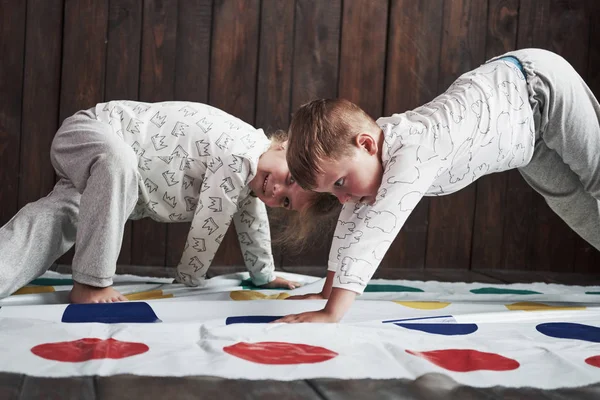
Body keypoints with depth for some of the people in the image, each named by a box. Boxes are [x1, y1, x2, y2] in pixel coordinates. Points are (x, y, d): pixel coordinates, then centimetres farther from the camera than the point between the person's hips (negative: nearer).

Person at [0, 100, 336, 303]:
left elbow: (252, 219, 21)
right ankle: (90, 282, -34)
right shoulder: (238, 154, -28)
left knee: (60, 219, -18)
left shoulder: (250, 171, 3)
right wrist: (190, 280, -5)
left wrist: (265, 276, 31)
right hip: (88, 133, -8)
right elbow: (210, 227, -21)